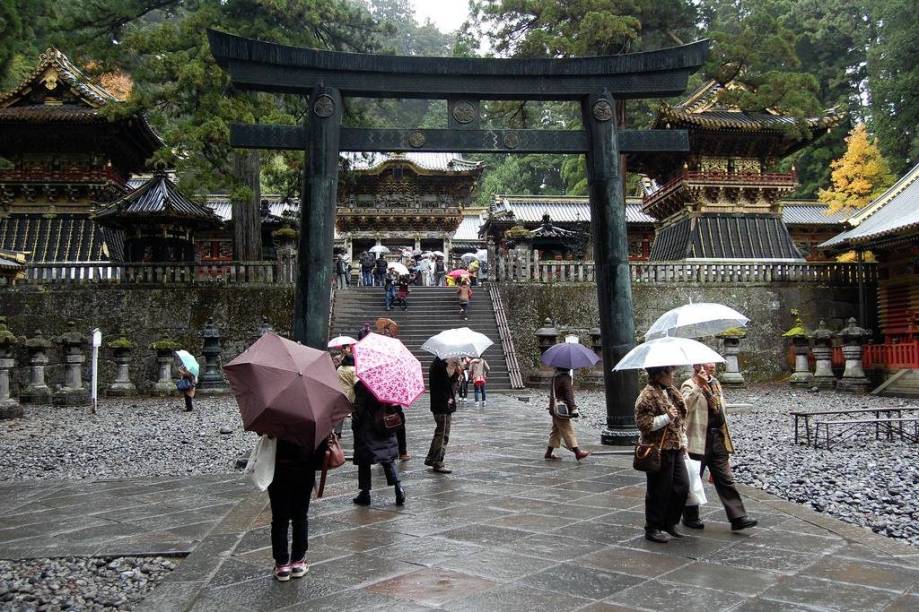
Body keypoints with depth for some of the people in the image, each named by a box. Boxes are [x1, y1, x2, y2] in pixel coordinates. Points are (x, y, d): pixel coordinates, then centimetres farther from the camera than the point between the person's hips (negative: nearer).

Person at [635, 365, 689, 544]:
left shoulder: (671, 392, 14)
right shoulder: (648, 395, -16)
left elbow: (681, 417, 25)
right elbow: (643, 423, -22)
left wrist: (683, 441, 20)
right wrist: (667, 417, -23)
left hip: (675, 449, 9)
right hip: (659, 451, -9)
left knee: (682, 486, 10)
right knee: (659, 491, 1)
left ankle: (670, 522, 27)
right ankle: (652, 529, 15)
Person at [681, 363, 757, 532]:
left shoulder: (715, 383, 13)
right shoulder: (689, 385, -11)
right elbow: (686, 405, -32)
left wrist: (725, 438, 22)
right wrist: (700, 385, -37)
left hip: (718, 439, 6)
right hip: (699, 440, -6)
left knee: (726, 480, 5)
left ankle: (738, 517, 8)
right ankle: (690, 517, 20)